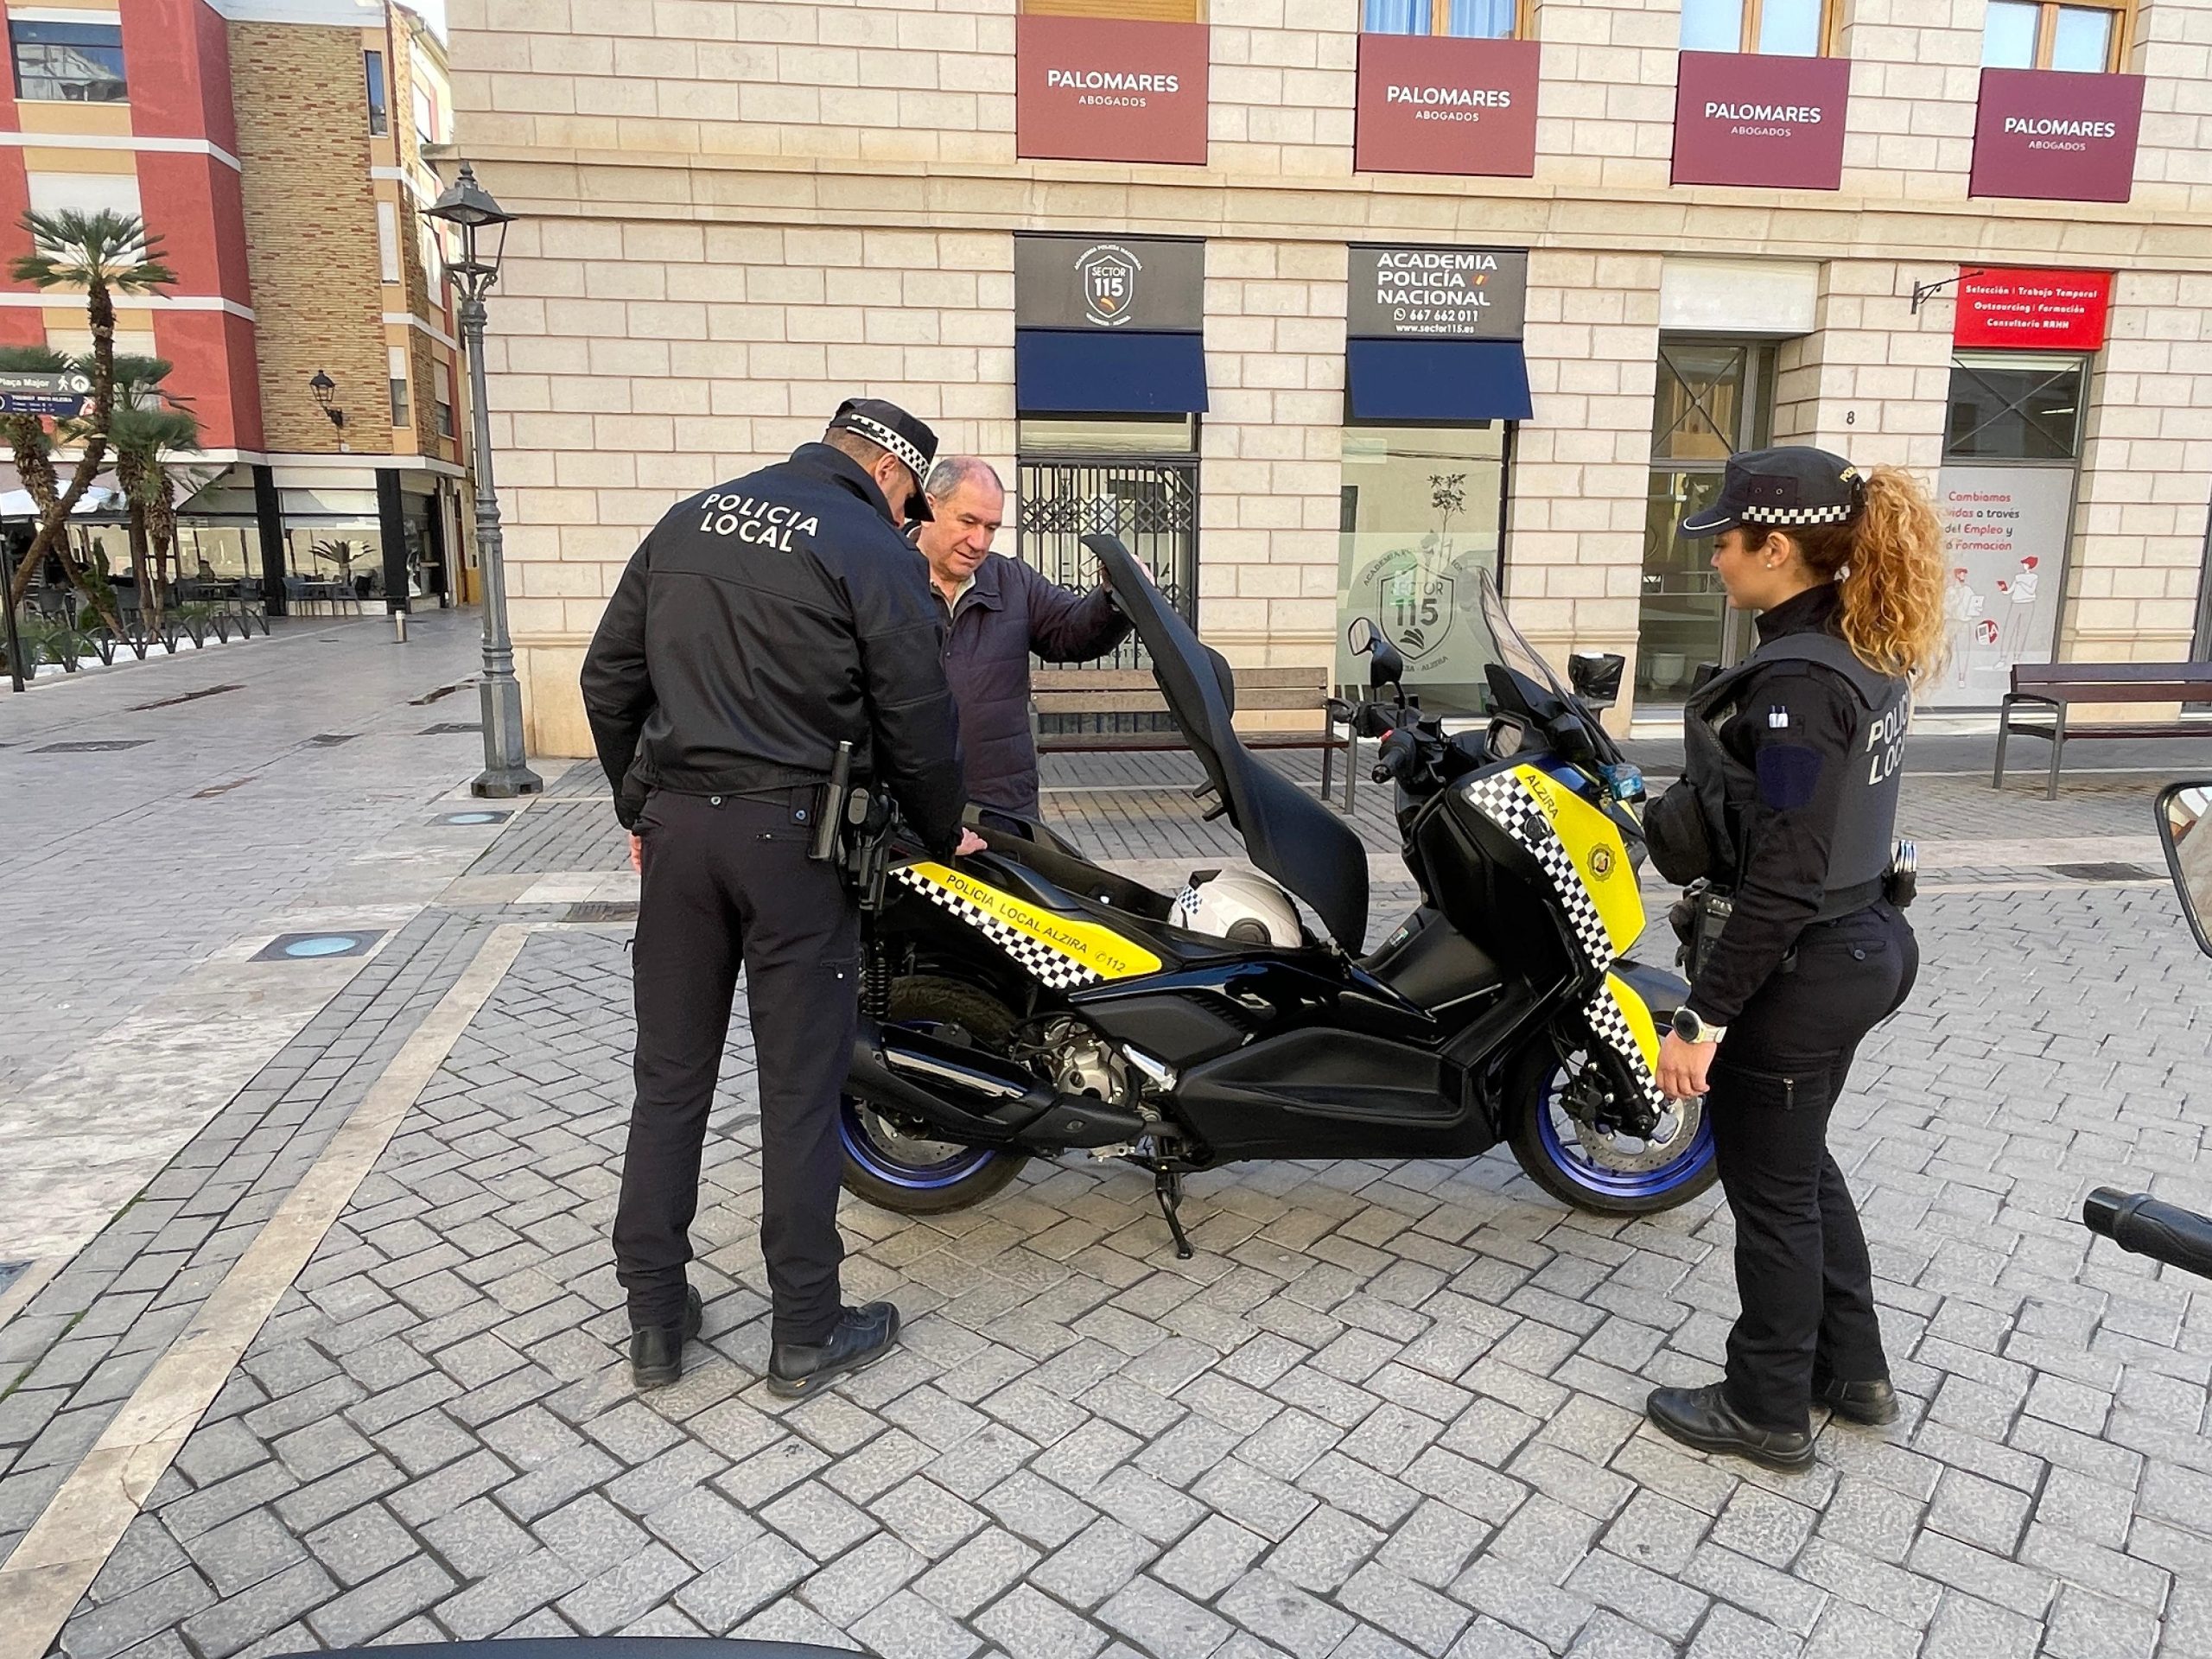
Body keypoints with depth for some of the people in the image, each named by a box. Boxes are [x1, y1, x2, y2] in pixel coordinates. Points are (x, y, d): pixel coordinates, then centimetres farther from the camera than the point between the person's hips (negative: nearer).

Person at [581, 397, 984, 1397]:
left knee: (670, 1078, 12)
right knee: (799, 1087, 4)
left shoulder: (689, 519, 13)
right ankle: (805, 1334, 16)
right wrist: (943, 835, 10)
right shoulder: (874, 554, -5)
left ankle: (655, 1322, 23)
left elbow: (608, 677, 14)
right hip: (790, 831, -5)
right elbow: (915, 724, -5)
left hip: (678, 823, 6)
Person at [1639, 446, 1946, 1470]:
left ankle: (1767, 1411, 28)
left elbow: (1780, 879, -27)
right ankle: (1851, 1371, 41)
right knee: (1801, 1162, 24)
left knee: (1768, 1189, 8)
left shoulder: (1798, 679, -25)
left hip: (1795, 973, -9)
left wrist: (1703, 1017, -23)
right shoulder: (1865, 650, 5)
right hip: (1856, 947, 10)